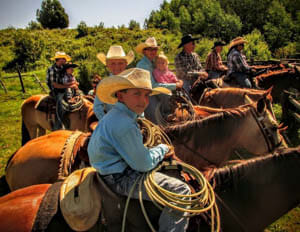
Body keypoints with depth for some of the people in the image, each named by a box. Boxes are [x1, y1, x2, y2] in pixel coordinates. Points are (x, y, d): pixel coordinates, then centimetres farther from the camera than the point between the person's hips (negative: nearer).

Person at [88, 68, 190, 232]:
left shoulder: (115, 116, 7)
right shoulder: (123, 124, -27)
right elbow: (143, 164, -22)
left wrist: (158, 152, 5)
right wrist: (162, 149, -5)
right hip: (121, 180, -11)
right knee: (181, 190, -15)